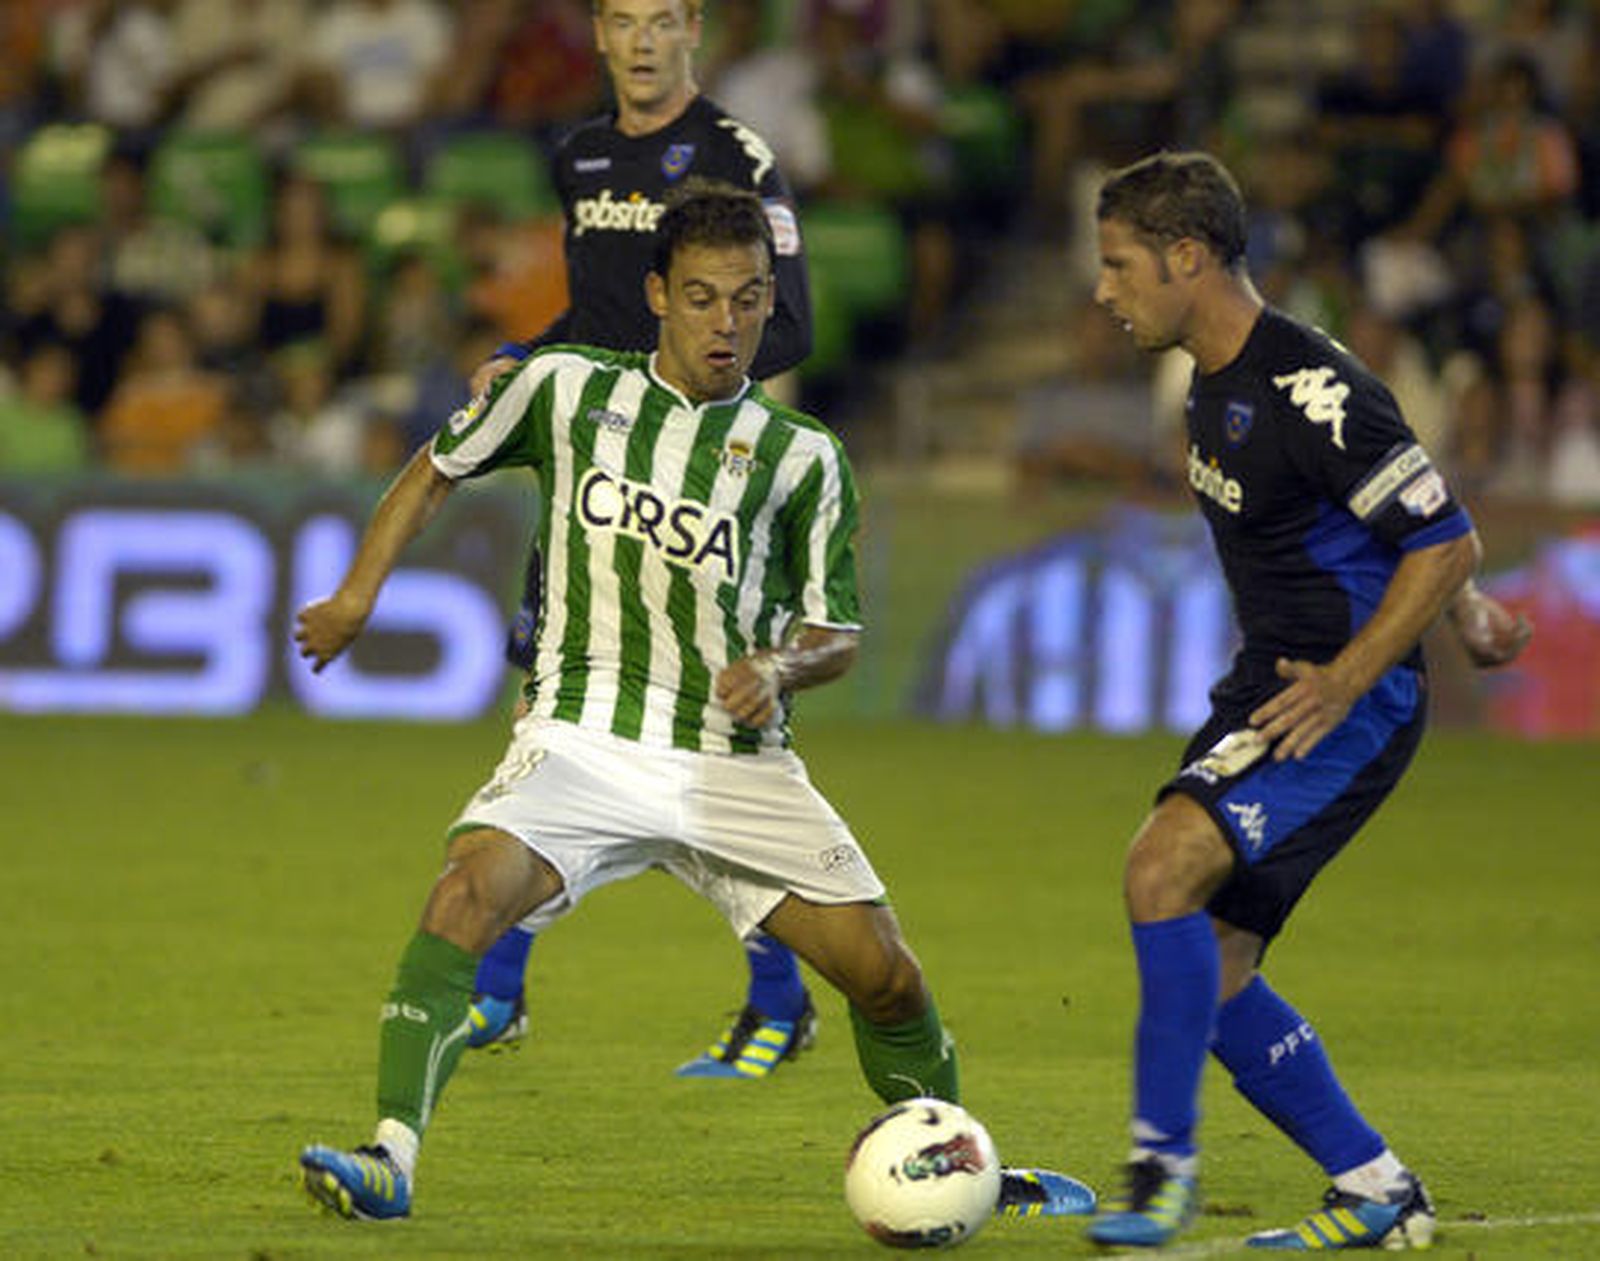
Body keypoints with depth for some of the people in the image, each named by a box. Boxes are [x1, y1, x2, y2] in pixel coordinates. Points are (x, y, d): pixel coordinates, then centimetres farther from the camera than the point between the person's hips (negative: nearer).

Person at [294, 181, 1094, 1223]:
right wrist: (359, 595, 10)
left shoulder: (801, 459, 3)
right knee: (469, 891, -29)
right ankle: (390, 1158, -31)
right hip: (583, 739, -1)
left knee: (886, 974, -3)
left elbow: (837, 631, 10)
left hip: (736, 765, 1)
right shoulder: (567, 390, 3)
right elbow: (440, 469, 19)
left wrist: (781, 670, -12)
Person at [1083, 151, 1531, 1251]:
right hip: (1267, 688, 10)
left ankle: (1164, 1162, -20)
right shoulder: (1216, 385, 10)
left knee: (1164, 868, -26)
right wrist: (1463, 614, 32)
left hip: (1353, 703, -10)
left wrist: (1347, 681, -22)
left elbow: (1446, 539, -19)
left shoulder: (1310, 390, -20)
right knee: (1209, 971, 4)